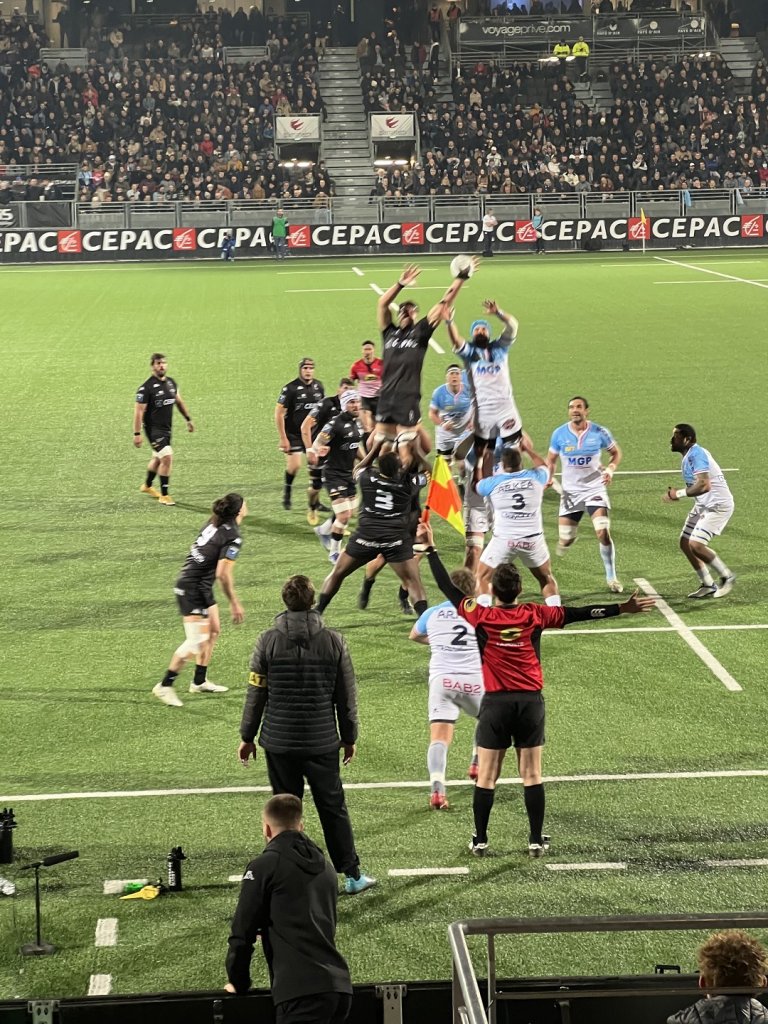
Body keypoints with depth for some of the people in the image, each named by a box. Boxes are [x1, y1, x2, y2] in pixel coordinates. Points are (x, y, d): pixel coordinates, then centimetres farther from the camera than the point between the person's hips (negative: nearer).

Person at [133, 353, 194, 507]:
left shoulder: (171, 382, 5)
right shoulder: (146, 387, -17)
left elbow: (179, 401, 21)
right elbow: (138, 411, -16)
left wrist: (188, 419, 22)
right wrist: (137, 434, -19)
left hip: (166, 428, 8)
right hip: (153, 428, -8)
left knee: (158, 458, 22)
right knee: (167, 457, -18)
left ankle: (147, 486, 46)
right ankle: (164, 495, -9)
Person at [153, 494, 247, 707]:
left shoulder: (214, 523, 6)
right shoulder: (233, 537, -18)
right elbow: (223, 574, -23)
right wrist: (234, 603, -15)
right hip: (195, 590, -9)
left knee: (213, 631, 20)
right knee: (196, 642, -8)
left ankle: (199, 681, 28)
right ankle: (165, 686, -2)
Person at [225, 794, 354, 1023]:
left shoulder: (264, 866, 1)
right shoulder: (324, 866, 23)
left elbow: (242, 932, 0)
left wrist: (238, 984, 13)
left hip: (301, 989, -7)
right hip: (339, 985, 7)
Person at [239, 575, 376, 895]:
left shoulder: (268, 641, -6)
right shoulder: (333, 641, -4)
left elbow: (255, 693, -2)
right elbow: (347, 696, 2)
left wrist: (247, 737, 9)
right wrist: (349, 737, 14)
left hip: (279, 742, 0)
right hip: (323, 742, 0)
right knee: (333, 808, 10)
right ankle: (352, 875, 14)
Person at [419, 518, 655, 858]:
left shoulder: (481, 616, -8)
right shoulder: (535, 616, -4)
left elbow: (447, 588, -1)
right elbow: (580, 613, 1)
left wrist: (430, 548, 6)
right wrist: (623, 608, 8)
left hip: (496, 703, -1)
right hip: (530, 702, 2)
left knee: (486, 777, 6)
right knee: (532, 776, 7)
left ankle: (479, 840, 11)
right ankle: (536, 840, 10)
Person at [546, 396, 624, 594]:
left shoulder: (599, 433, -8)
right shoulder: (559, 434, -6)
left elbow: (616, 453, 8)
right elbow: (550, 459, 8)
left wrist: (610, 469, -11)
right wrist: (548, 477, -10)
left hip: (595, 489, -1)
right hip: (570, 491, 1)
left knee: (603, 533, -17)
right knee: (566, 539, 3)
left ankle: (611, 577, -2)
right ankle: (563, 544, 44)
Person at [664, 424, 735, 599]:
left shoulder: (696, 455, -21)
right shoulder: (689, 455, 11)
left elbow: (704, 485, -32)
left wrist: (679, 494, -22)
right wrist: (678, 495, 3)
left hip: (718, 505, -10)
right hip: (702, 505, 10)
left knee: (696, 544, -17)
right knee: (685, 543, 6)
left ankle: (726, 577, 2)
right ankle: (708, 585, 15)